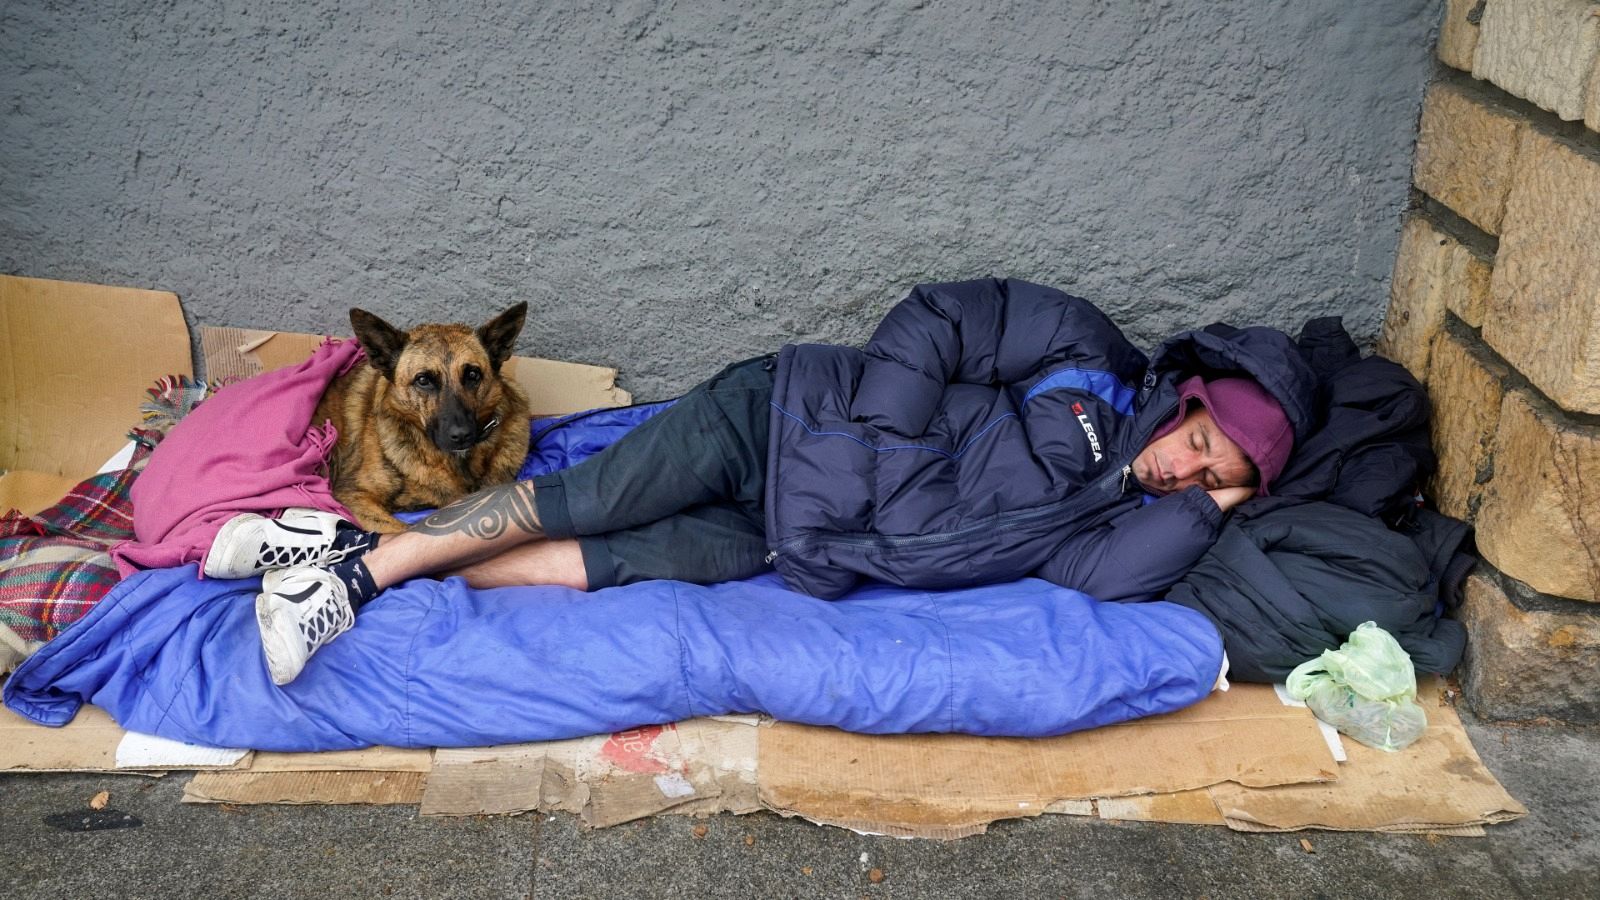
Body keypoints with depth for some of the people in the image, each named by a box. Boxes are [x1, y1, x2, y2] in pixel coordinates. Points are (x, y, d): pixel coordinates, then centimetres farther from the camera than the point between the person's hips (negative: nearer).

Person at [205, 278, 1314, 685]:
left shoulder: (1121, 513, 5)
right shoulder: (1087, 351, -6)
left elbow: (1112, 575, -15)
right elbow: (939, 318, -7)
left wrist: (1203, 510, -14)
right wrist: (886, 432, -17)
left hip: (792, 549, 3)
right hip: (779, 421, -3)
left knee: (621, 566, -12)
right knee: (589, 501, -15)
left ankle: (361, 581, -4)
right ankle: (364, 553, 0)